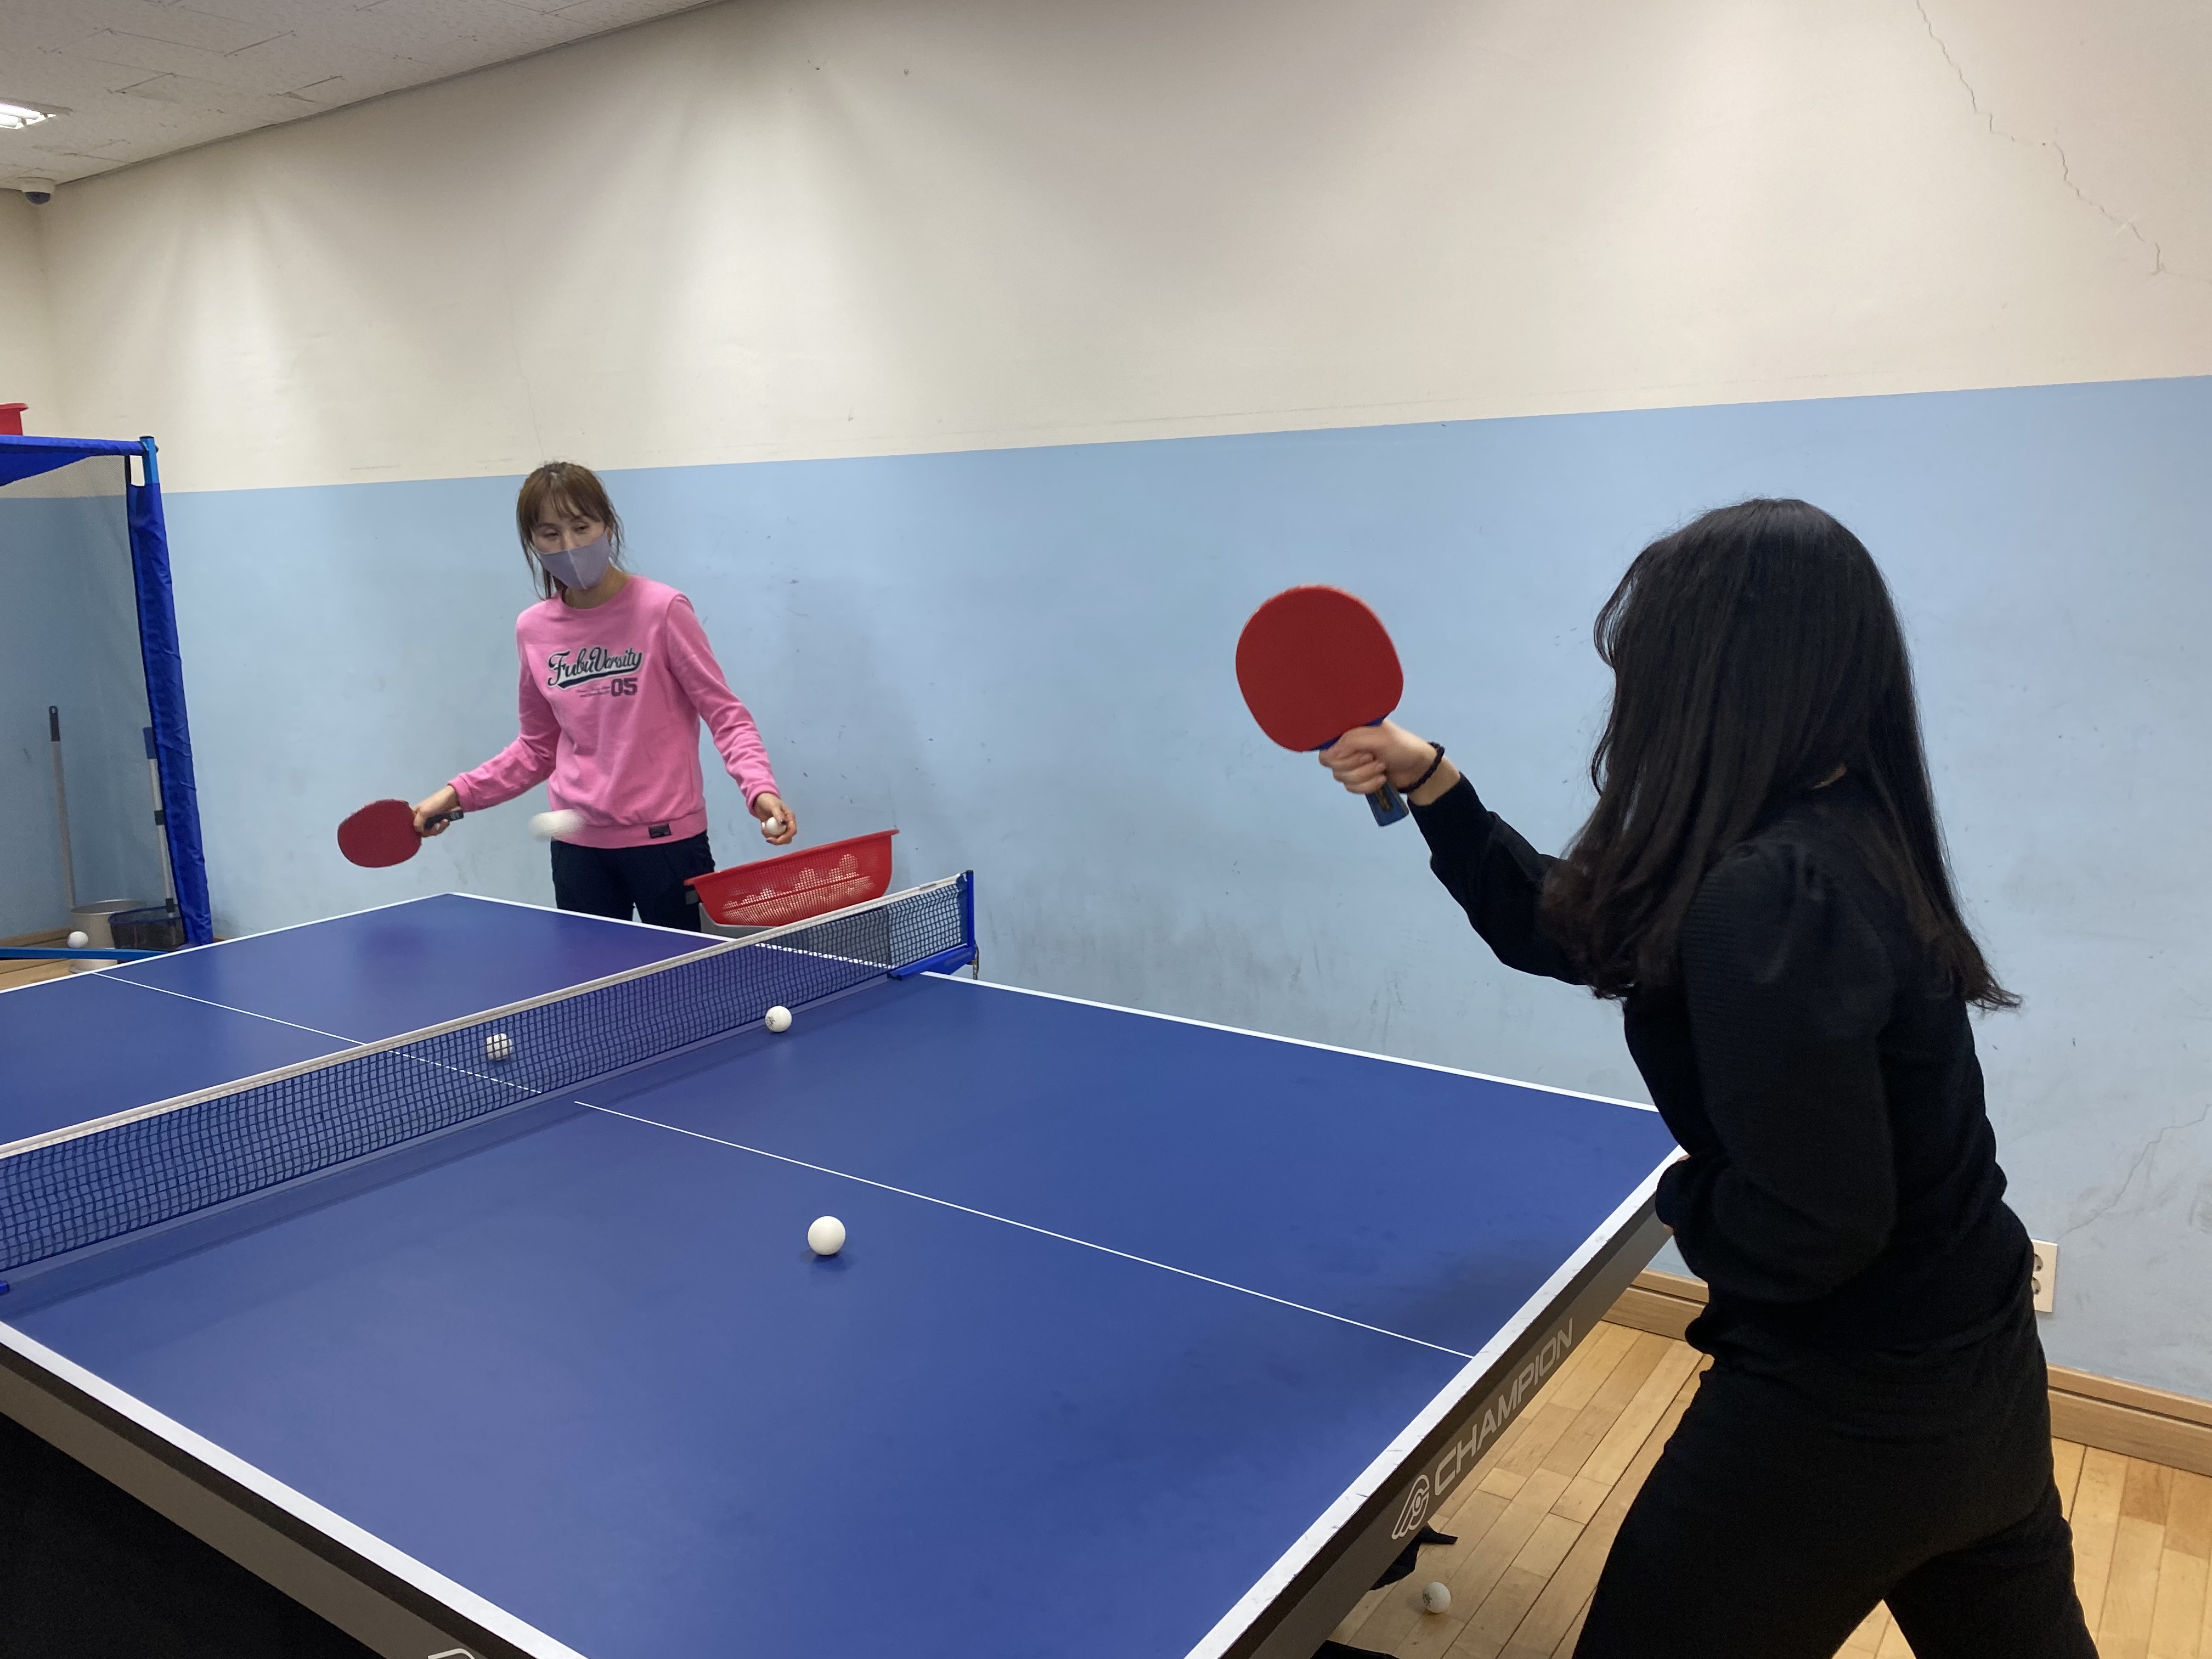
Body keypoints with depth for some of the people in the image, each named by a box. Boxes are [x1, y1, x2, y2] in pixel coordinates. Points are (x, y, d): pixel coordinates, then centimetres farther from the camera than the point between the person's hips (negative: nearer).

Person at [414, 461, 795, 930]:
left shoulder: (662, 609, -7)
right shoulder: (533, 629, 7)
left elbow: (725, 713, -8)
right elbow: (538, 747, 18)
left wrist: (760, 788, -24)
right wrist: (458, 794, 8)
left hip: (666, 838, -4)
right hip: (577, 845, 4)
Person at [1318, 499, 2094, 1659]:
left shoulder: (1772, 899, -30)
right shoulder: (1837, 840, 1)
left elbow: (1808, 1230, -31)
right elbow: (1560, 927, 10)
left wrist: (1689, 1198, -11)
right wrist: (1430, 784, 5)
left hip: (1848, 1420, -9)